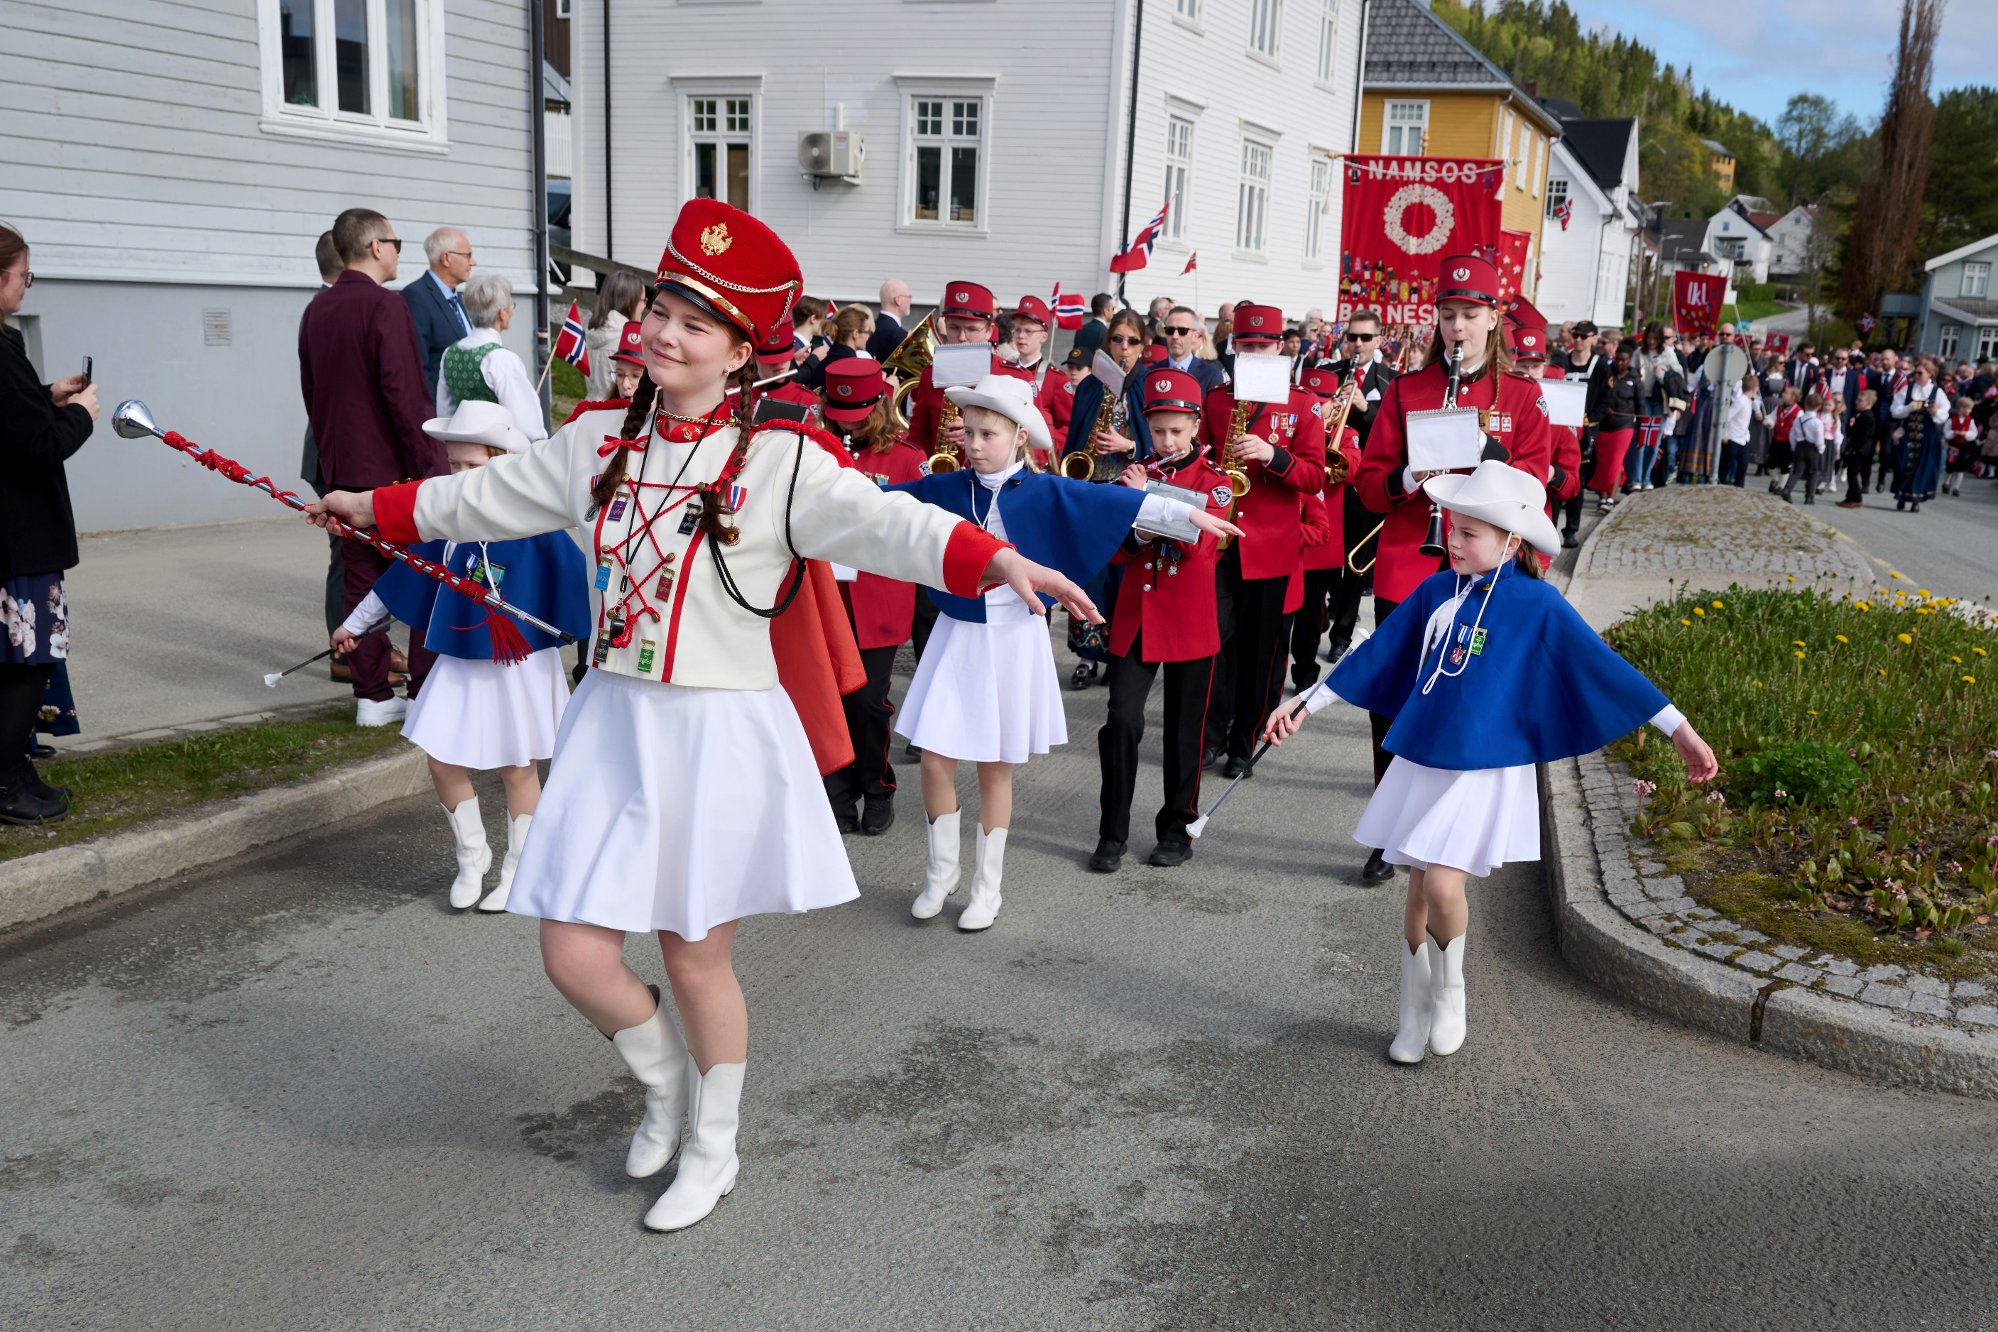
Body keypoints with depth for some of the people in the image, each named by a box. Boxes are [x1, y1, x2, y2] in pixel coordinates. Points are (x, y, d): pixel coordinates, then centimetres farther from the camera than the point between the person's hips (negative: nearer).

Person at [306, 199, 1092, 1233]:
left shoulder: (778, 460, -11)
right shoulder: (598, 441, 5)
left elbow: (888, 524, -25)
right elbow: (482, 498, 19)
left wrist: (997, 559, -41)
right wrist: (368, 506, 27)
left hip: (722, 731, -4)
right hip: (614, 723, 5)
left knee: (695, 952, 8)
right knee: (574, 952, 2)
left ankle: (712, 1150, 34)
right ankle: (664, 1080, 35)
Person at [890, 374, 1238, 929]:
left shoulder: (1046, 492, -7)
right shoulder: (944, 488, 0)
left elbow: (1117, 501, -8)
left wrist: (1186, 511, -12)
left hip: (1014, 639, -2)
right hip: (957, 635, 2)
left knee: (995, 769, 7)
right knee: (935, 759, -1)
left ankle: (987, 888, 22)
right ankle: (941, 872, 22)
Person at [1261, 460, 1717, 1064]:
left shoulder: (1537, 604, -8)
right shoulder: (1435, 591, 4)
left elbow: (1602, 667, -6)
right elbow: (1375, 655, 11)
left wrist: (1681, 731, -7)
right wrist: (1305, 704, 12)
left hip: (1487, 772, -4)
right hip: (1420, 764, 4)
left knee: (1443, 884, -17)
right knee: (1419, 891, 10)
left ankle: (1449, 993, 12)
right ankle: (1414, 1018, 26)